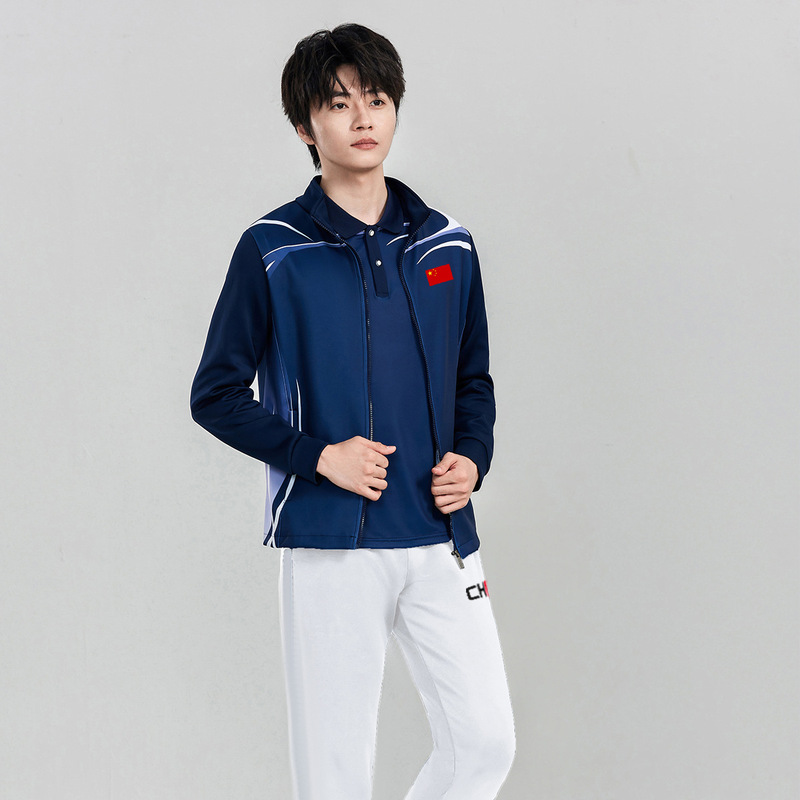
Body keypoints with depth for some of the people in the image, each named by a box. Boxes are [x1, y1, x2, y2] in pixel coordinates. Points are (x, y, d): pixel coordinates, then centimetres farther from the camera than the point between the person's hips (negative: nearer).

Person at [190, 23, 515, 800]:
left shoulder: (447, 247, 9)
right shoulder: (272, 251, -2)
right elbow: (216, 394, 0)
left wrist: (471, 458, -1)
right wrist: (318, 456, -13)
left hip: (440, 539, 4)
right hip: (329, 542, -3)